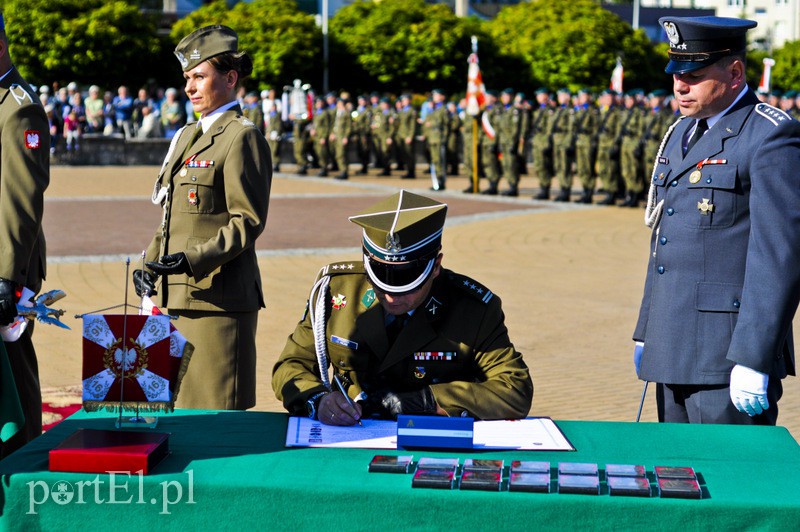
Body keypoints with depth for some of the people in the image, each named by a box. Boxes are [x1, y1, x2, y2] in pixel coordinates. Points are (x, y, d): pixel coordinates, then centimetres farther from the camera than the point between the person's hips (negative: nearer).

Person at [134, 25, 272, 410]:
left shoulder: (242, 137, -8)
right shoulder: (187, 137, 18)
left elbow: (248, 222, -15)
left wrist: (193, 260, -23)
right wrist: (150, 264, 10)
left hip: (219, 296, -8)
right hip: (179, 295, 9)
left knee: (216, 409, -4)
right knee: (182, 405, 12)